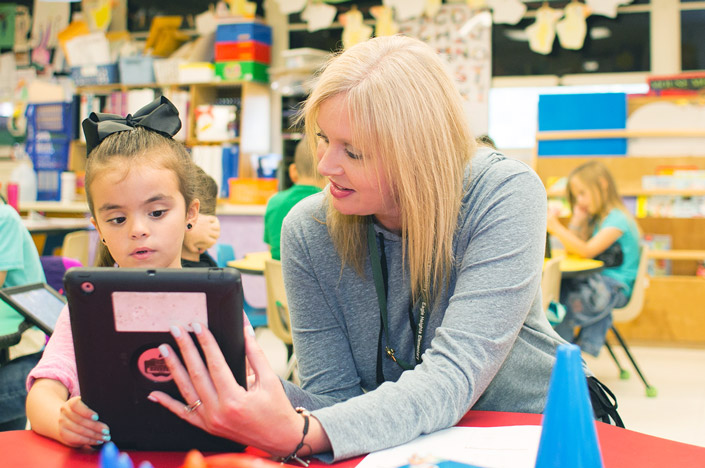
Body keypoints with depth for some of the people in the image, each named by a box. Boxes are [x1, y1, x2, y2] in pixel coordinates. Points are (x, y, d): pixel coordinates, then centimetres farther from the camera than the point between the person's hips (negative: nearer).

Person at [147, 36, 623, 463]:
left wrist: (300, 435, -42)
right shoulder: (308, 231, -9)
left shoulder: (503, 196, -19)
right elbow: (335, 392, -8)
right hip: (401, 445, 3)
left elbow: (451, 378, -27)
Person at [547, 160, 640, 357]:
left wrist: (556, 227, -25)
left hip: (616, 287, -8)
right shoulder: (594, 218, 18)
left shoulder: (617, 219, -11)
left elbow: (587, 251, -22)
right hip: (597, 280, 8)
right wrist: (577, 220, 6)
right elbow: (571, 251, 16)